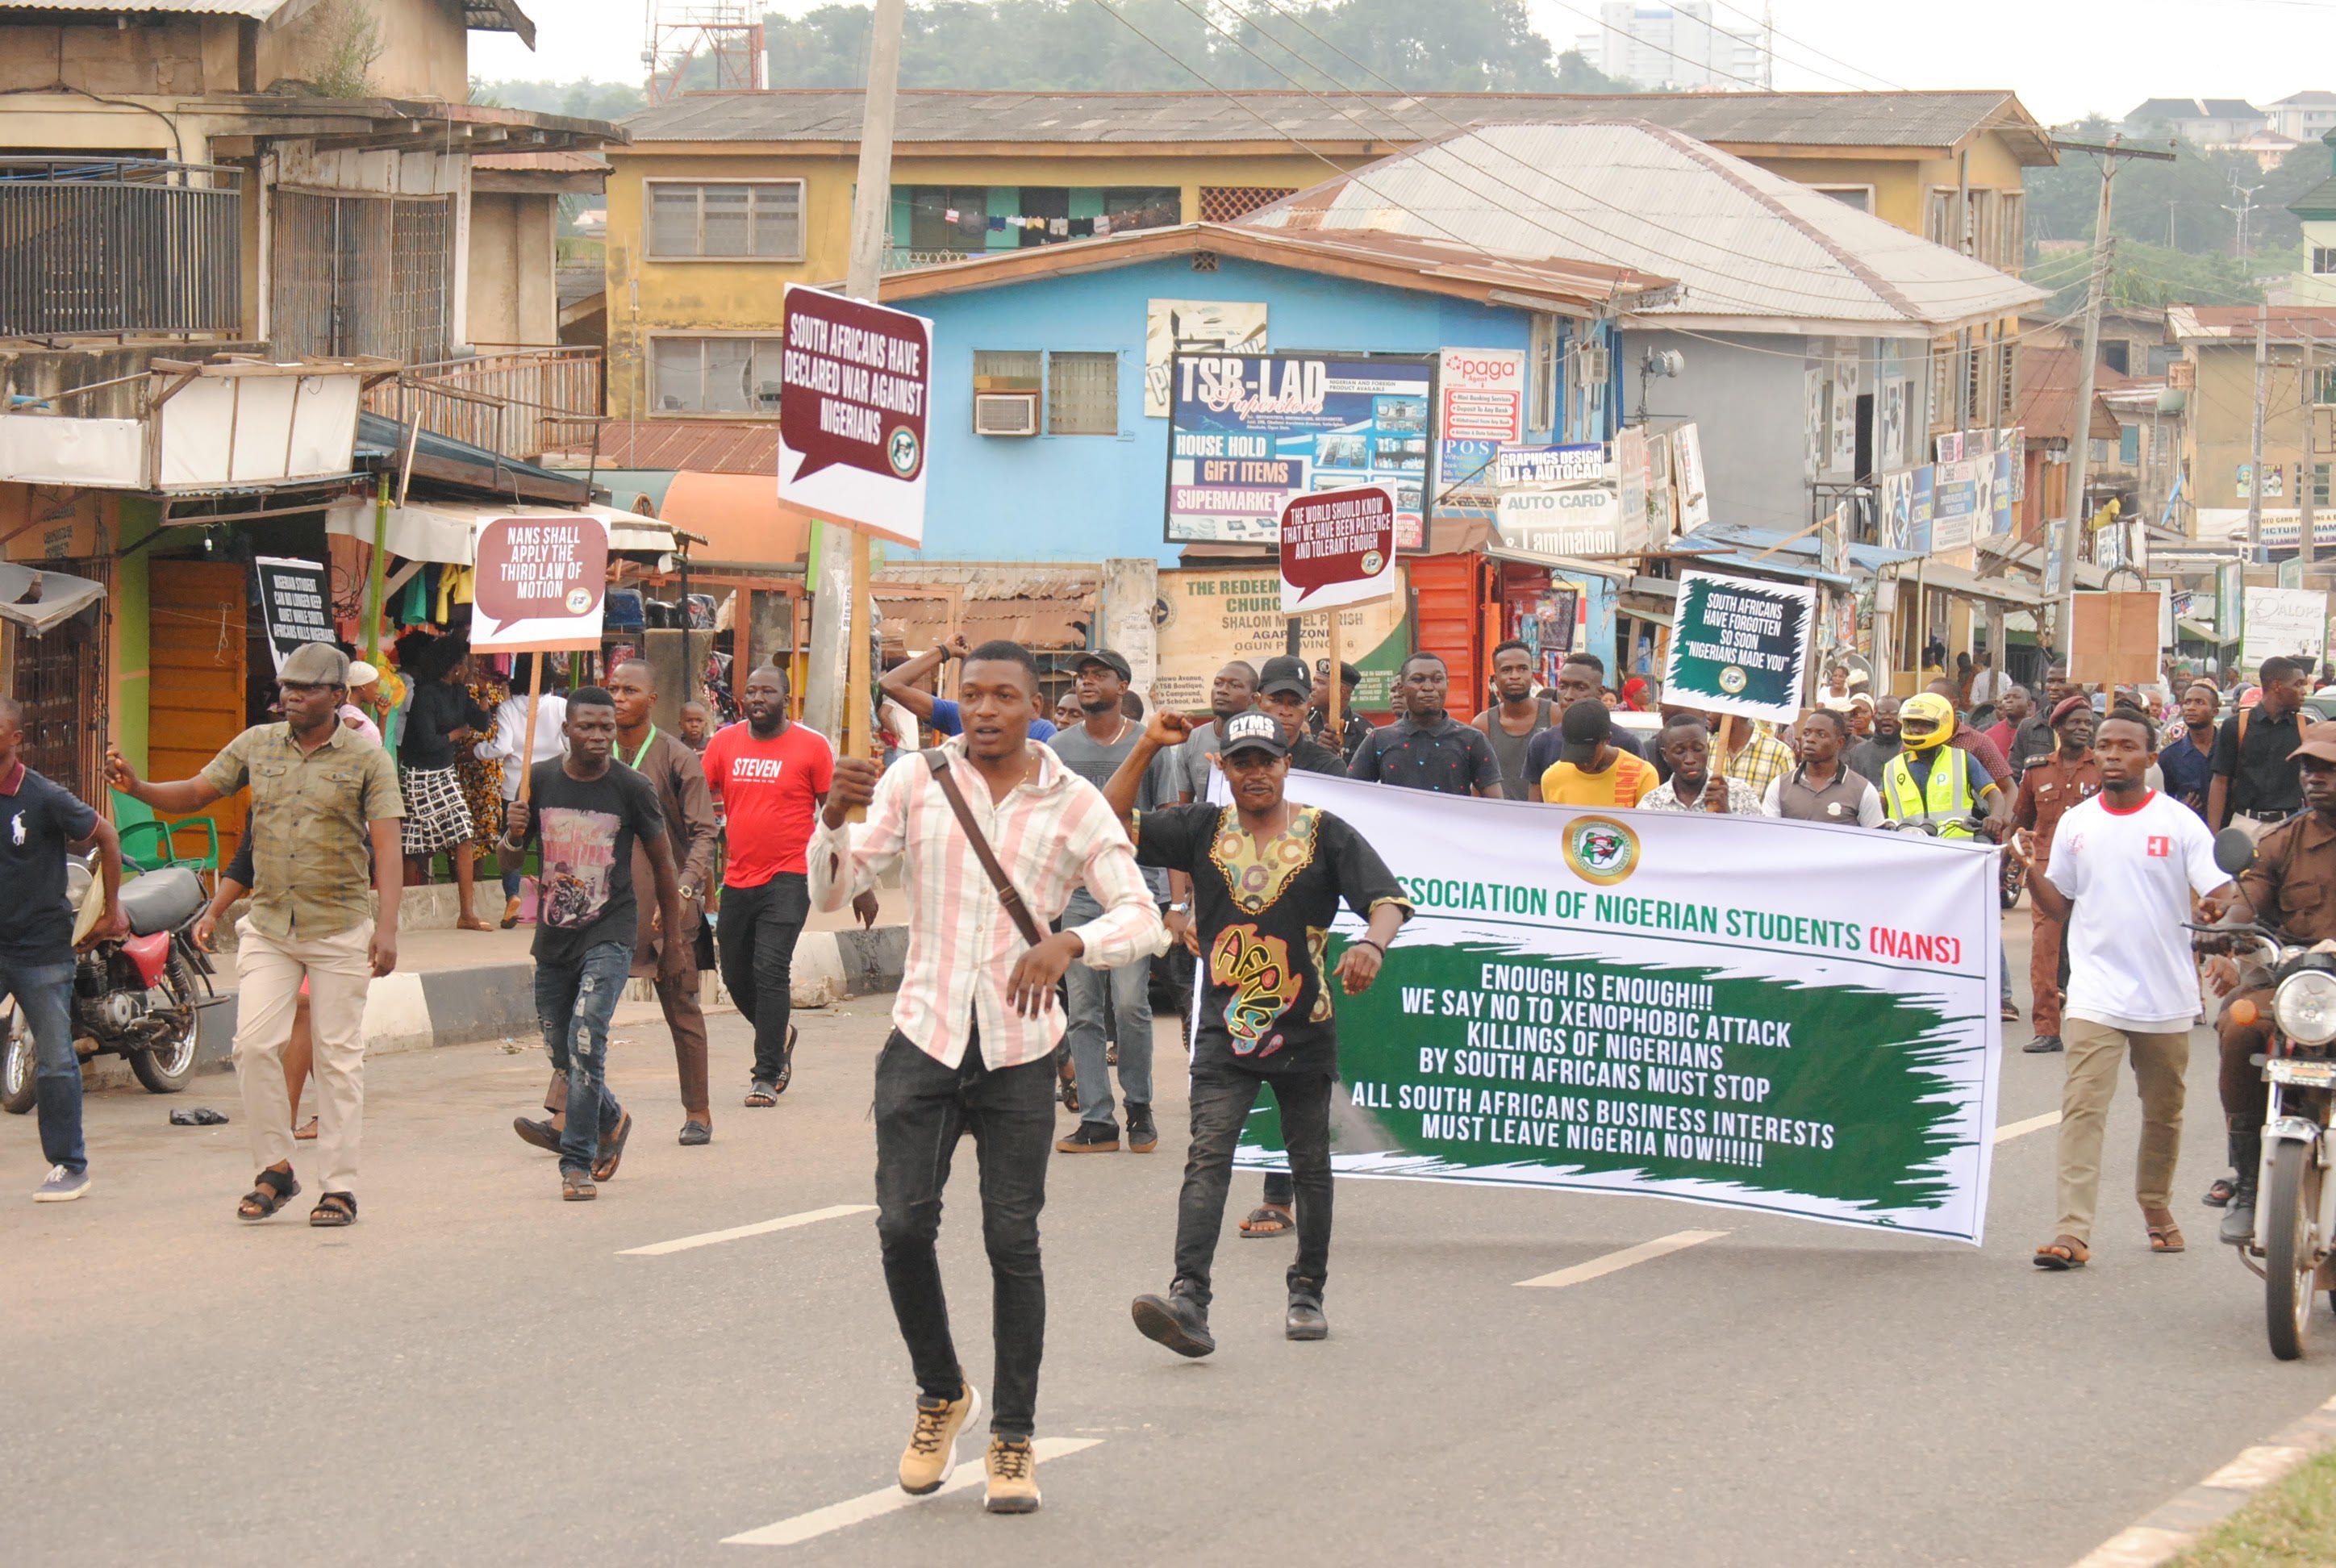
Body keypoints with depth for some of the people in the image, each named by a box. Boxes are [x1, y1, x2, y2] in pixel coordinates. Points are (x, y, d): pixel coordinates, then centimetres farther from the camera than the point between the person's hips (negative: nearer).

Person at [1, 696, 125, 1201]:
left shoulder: (45, 799, -10)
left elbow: (106, 837, 2)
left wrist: (112, 910, 7)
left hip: (42, 949, -3)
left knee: (54, 1063, 3)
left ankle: (70, 1164, 16)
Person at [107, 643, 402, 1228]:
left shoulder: (367, 759, -3)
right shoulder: (256, 745, 7)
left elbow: (387, 845, -9)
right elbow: (195, 793, 11)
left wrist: (387, 926, -20)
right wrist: (137, 787, -10)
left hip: (340, 930, -3)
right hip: (268, 928, 3)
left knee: (338, 1057, -1)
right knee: (254, 1044, -7)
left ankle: (340, 1186, 5)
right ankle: (275, 1170, 7)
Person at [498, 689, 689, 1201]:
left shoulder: (632, 788, -7)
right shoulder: (540, 781, -1)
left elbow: (663, 865, 3)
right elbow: (512, 853, 12)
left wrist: (675, 944, 6)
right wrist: (513, 836, -13)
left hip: (610, 933, -4)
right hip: (554, 934, 4)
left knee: (586, 1041, -19)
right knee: (562, 1053, 12)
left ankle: (577, 1163, -13)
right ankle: (611, 1121, 41)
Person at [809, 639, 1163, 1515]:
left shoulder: (1077, 806, 2)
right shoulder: (914, 782, 4)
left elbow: (1141, 915, -5)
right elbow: (833, 891, 4)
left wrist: (1069, 943, -24)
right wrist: (834, 823, -17)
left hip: (1019, 1049, -1)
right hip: (924, 1036, 1)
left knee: (1013, 1240, -1)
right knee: (903, 1224, -7)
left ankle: (1013, 1439, 10)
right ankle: (940, 1395, 18)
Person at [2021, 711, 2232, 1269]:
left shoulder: (2178, 823, -3)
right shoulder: (2076, 823, 5)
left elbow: (2220, 895, -8)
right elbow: (2060, 905, 12)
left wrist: (2222, 911, -30)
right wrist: (2029, 869, -4)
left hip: (2166, 995, 0)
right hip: (2094, 992, 0)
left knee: (2163, 1113, 15)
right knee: (2082, 1108, -13)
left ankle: (2156, 1207, 37)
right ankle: (2073, 1233, -19)